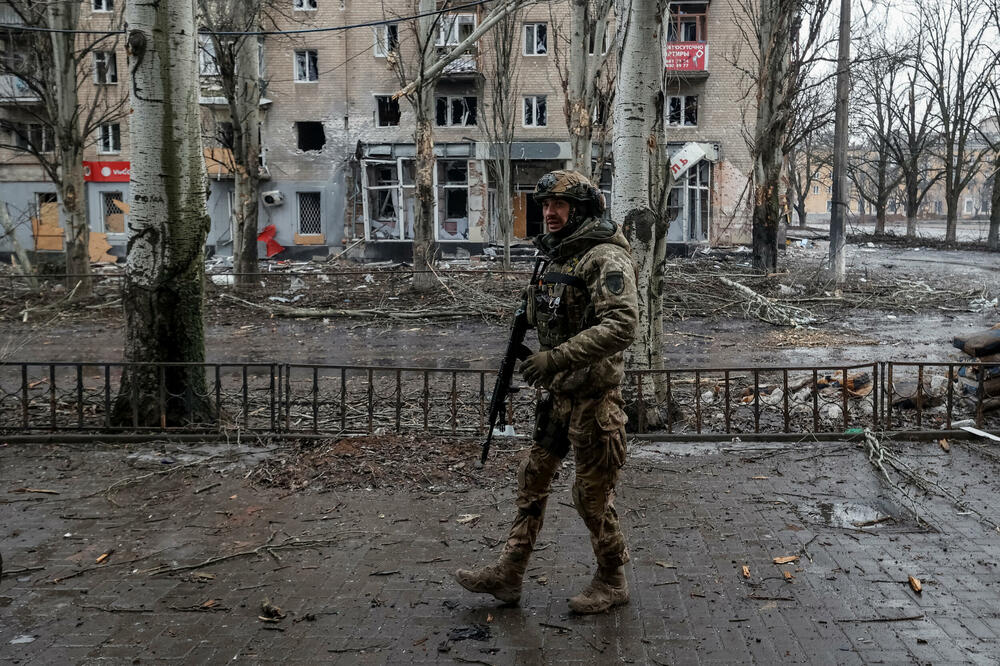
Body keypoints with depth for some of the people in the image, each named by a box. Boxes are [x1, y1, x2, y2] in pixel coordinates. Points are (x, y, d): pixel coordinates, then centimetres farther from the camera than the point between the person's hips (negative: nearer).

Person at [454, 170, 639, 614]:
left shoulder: (607, 258, -16)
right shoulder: (557, 257, 13)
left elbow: (620, 327, -28)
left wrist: (557, 357, -31)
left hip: (593, 394, -9)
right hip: (558, 392, 9)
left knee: (592, 494, 2)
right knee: (532, 479, 11)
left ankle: (612, 582, 21)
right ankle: (508, 575, 20)